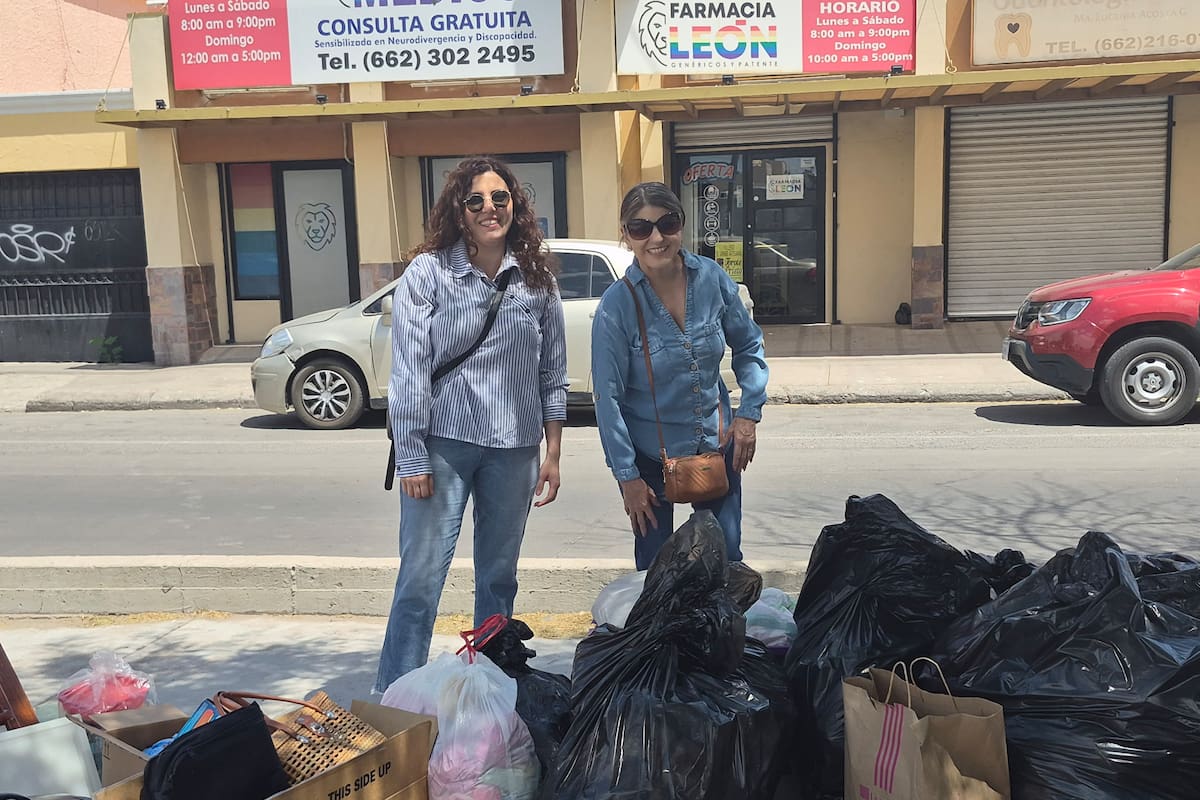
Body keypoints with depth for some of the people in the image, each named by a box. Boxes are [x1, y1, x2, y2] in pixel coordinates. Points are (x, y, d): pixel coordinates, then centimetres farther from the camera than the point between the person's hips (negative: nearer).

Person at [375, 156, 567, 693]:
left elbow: (552, 374, 9)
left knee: (499, 576, 13)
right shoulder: (428, 272, -5)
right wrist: (412, 459, -10)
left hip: (514, 448, 4)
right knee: (422, 574, -4)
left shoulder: (537, 280, 5)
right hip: (443, 443, -3)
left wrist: (552, 454, 6)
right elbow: (408, 370, -7)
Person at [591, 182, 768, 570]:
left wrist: (749, 412, -4)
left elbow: (748, 346, 6)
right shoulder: (616, 304, -18)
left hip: (717, 440, 3)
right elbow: (607, 397, -14)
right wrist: (627, 476, -12)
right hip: (649, 453, -3)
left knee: (726, 557, 15)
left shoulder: (712, 277, -9)